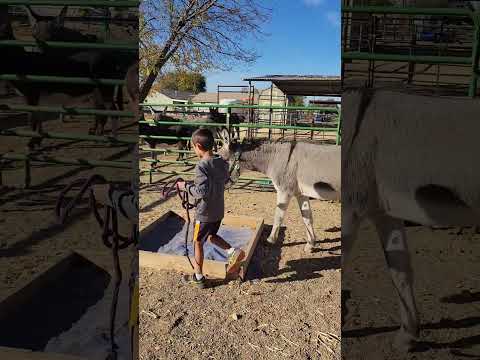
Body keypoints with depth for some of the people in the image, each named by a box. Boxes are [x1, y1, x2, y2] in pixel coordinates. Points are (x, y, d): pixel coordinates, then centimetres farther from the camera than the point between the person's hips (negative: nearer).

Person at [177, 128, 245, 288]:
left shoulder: (202, 166, -24)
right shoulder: (222, 163, 0)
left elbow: (201, 191, -29)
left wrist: (186, 186, -14)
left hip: (204, 213, -7)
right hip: (219, 211, 7)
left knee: (197, 242, 10)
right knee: (211, 236, 28)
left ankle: (198, 278, 22)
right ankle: (233, 251, 10)